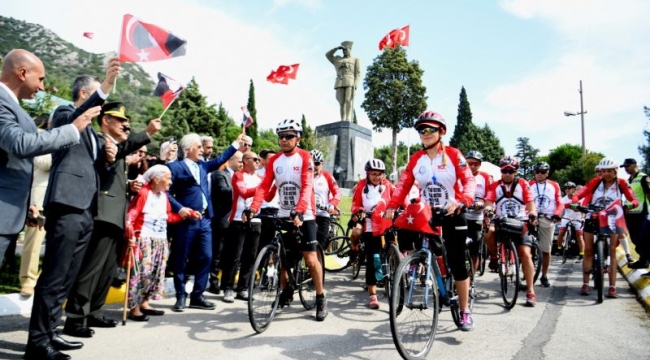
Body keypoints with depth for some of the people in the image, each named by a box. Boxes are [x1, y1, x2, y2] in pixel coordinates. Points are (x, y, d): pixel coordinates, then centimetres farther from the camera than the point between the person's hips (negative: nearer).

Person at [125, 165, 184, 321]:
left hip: (161, 240, 8)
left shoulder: (164, 195, 12)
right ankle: (134, 308, 0)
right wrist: (130, 233, -32)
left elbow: (169, 216, 17)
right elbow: (131, 214, -19)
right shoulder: (143, 193, -13)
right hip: (144, 239, -8)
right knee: (142, 272, -10)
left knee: (156, 273, 11)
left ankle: (144, 303, 22)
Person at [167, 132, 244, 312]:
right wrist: (179, 208, -18)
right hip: (186, 220, -6)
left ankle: (197, 296, 15)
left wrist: (236, 144, 15)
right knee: (181, 260, 3)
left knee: (206, 258, 5)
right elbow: (166, 192, -8)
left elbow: (220, 159, 18)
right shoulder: (175, 167, -3)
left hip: (205, 219, 6)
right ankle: (181, 297, 15)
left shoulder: (203, 165, 17)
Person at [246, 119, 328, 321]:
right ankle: (286, 293, 31)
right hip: (283, 215, 5)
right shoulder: (274, 161, 4)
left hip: (304, 216, -5)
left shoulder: (305, 158, -9)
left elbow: (307, 187, -21)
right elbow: (264, 186, -5)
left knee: (311, 258, -6)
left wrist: (299, 211, -35)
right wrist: (253, 209, -21)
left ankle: (321, 298, 10)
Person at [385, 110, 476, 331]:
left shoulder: (453, 155, -7)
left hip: (452, 214, -3)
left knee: (457, 263, -2)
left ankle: (465, 311, 13)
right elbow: (404, 184, -5)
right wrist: (392, 206, -22)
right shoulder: (416, 159, 2)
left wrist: (460, 201, -34)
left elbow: (469, 181, -15)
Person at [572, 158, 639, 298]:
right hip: (593, 218, 0)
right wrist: (575, 202, -34)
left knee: (612, 251, -3)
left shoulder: (621, 183, -5)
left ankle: (612, 287, -1)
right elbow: (578, 194, -13)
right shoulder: (595, 182, -6)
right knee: (588, 251, 1)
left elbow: (634, 200, -13)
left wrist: (629, 204, -35)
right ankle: (585, 284, 10)